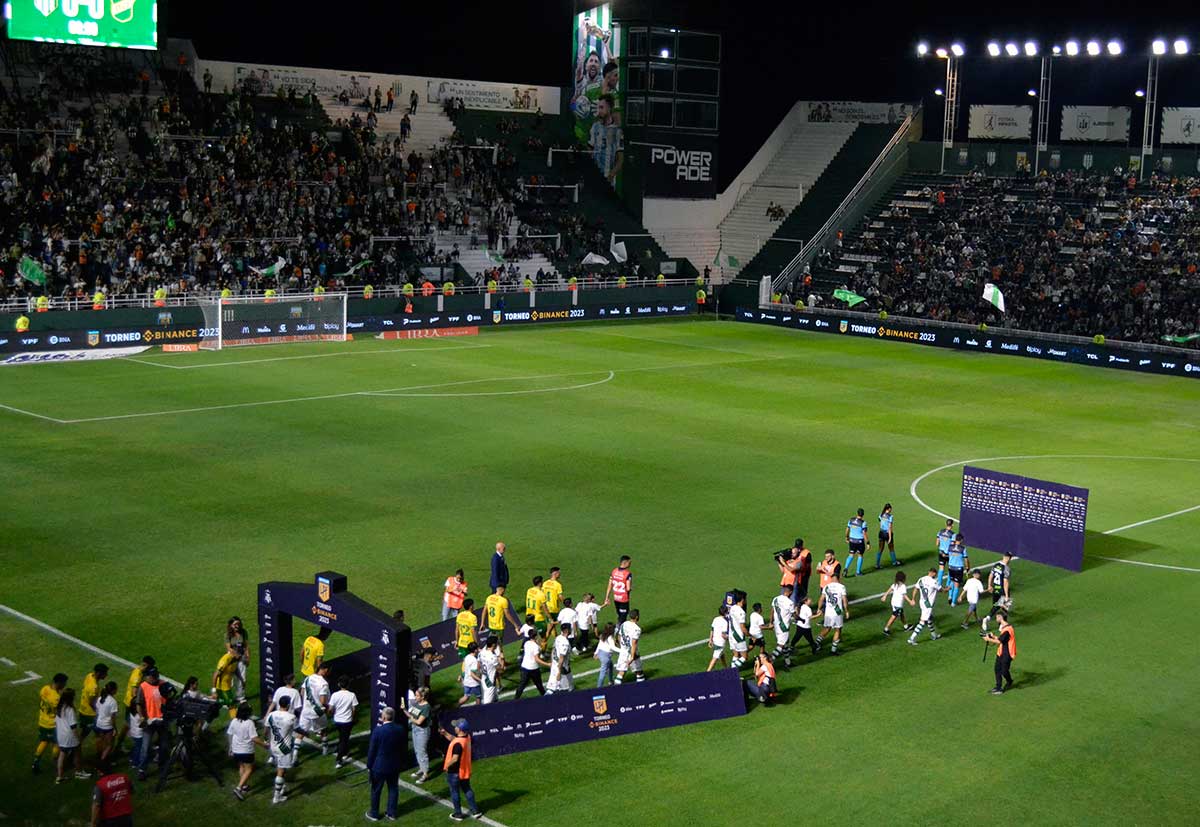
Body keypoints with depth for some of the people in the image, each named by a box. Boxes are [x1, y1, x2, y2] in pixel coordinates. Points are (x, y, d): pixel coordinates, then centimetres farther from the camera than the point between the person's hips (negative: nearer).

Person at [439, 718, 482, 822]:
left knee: (455, 793, 10)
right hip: (465, 771, 8)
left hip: (455, 772, -8)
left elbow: (455, 758, -32)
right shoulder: (467, 737, -3)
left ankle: (458, 814, 21)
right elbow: (453, 738, 14)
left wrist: (447, 765, -17)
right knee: (467, 790, 21)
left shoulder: (458, 743, -30)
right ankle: (475, 811, 25)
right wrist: (445, 733, 4)